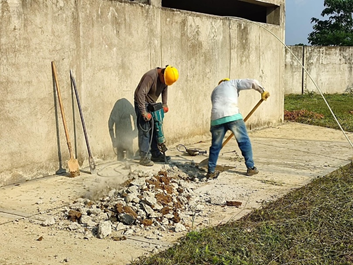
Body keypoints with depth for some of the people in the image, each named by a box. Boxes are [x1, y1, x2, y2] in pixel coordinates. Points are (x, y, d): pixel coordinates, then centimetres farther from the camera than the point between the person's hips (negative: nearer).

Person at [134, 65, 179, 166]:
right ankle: (144, 158, -8)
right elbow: (141, 94, -35)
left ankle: (155, 154, 17)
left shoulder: (165, 77, -5)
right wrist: (144, 113, -35)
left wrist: (165, 104, 3)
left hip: (151, 104, 8)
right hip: (141, 103, -8)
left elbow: (165, 90, 14)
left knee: (154, 130, 9)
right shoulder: (151, 76, -30)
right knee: (144, 130, -11)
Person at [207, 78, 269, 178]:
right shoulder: (233, 82, 23)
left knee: (215, 146, 14)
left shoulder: (215, 90, 35)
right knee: (244, 141, 8)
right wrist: (262, 92, 26)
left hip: (216, 117, 4)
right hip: (232, 115, -4)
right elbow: (253, 82, 12)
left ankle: (211, 171, 18)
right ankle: (251, 168, 10)